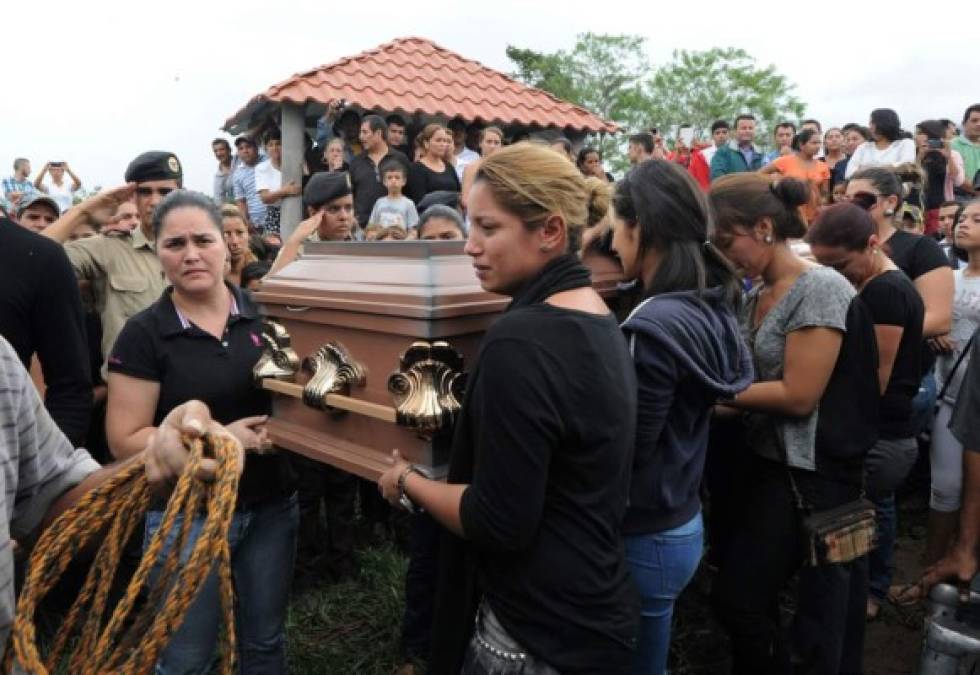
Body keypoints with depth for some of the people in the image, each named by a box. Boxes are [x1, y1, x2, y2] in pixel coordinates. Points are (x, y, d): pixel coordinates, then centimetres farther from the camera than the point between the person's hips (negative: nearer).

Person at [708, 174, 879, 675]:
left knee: (736, 597, 1)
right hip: (768, 463, 8)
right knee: (746, 599, 15)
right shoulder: (756, 296, 8)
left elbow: (798, 396, -21)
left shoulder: (819, 290, -16)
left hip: (809, 475, -8)